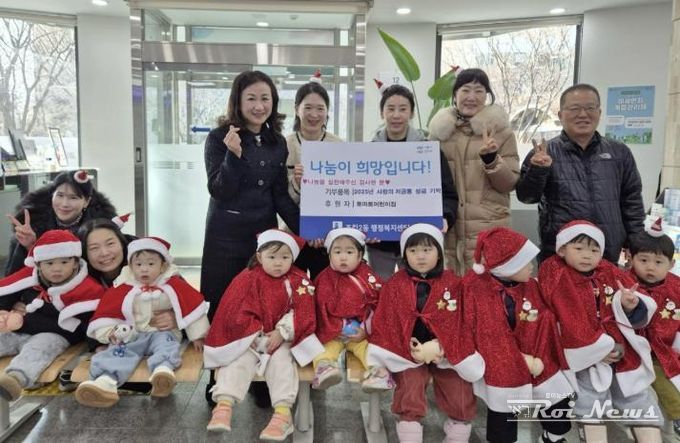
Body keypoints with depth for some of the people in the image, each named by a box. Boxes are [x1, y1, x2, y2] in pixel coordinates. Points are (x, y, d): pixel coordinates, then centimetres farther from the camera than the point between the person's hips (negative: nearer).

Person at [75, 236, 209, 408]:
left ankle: (163, 371, -64)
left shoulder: (173, 285, 2)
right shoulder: (124, 288, 5)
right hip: (132, 334, 2)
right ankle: (106, 381, -53)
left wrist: (197, 335, 2)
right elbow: (107, 311, 9)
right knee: (119, 349, -27)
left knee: (167, 343, -34)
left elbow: (193, 306, 3)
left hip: (163, 332, -2)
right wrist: (109, 332, -9)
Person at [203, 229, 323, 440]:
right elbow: (236, 311, -4)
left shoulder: (299, 281, -1)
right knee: (237, 361, -20)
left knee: (281, 362, -24)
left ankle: (283, 411, -33)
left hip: (281, 338, -1)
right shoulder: (248, 279, -2)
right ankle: (224, 405, -30)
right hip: (249, 337, 1)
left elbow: (301, 312, -8)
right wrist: (252, 334, -13)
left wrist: (282, 333, -18)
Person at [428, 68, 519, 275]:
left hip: (488, 229, -2)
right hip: (446, 227, 3)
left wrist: (491, 159, -19)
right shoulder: (440, 129, 8)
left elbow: (510, 183, -2)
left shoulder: (500, 129, 1)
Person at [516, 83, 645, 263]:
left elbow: (632, 201, 11)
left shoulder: (619, 152, 7)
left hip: (609, 256, 3)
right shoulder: (546, 152, -2)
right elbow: (526, 197, -4)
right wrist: (537, 170, -22)